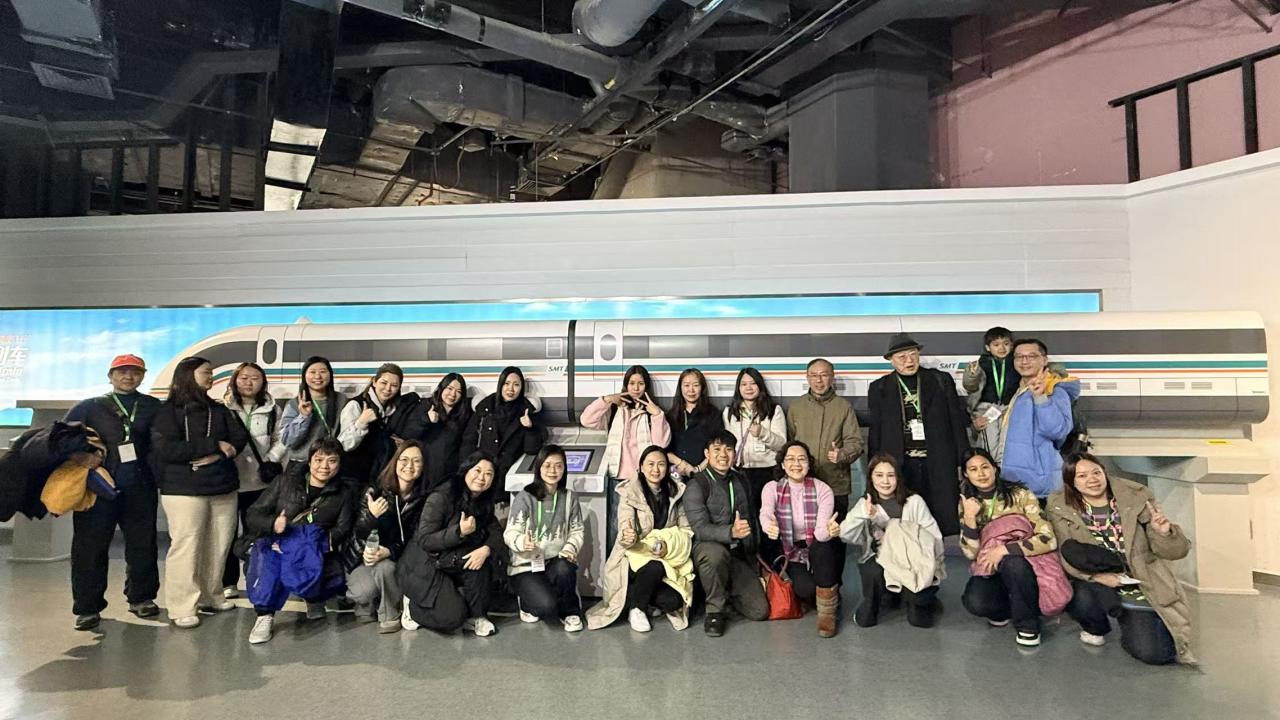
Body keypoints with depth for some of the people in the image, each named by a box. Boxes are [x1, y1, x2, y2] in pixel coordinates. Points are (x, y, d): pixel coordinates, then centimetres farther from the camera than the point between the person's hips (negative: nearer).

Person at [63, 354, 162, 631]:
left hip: (140, 490, 1)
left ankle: (141, 597, 22)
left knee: (142, 546, 8)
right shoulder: (89, 407, 9)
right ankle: (88, 607, 13)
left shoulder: (154, 407, 9)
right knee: (90, 548, 2)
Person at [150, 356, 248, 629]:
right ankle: (182, 608, 5)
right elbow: (165, 449, -13)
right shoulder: (168, 411, -1)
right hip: (184, 490, -5)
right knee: (186, 548, -4)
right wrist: (214, 446, -12)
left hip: (223, 488, 5)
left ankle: (211, 596, 20)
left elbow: (240, 438, 7)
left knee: (218, 546, 6)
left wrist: (217, 455, -12)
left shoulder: (219, 409, 15)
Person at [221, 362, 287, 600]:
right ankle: (228, 583, 19)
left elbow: (282, 440, 6)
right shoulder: (223, 408, -2)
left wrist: (271, 461, -6)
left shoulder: (272, 410, 6)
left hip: (259, 481, 2)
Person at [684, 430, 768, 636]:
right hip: (707, 549, -5)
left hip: (740, 556, 5)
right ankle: (715, 610, -15)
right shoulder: (696, 485, -9)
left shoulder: (741, 481, 11)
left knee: (760, 611, -8)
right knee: (716, 552, -41)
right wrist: (731, 532, -38)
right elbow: (700, 528, -21)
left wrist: (753, 553, 20)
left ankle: (725, 592, 23)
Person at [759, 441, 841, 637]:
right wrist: (770, 526, -50)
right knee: (804, 588, -27)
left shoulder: (822, 489, -8)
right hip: (791, 553, 1)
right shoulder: (772, 488, -4)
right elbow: (765, 513, -26)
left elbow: (821, 533, -22)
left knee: (823, 544, -35)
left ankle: (827, 611, -17)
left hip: (818, 550, 0)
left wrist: (827, 531, -47)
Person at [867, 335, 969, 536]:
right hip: (899, 465, 0)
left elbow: (957, 420, 9)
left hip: (938, 463, 1)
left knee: (943, 517, -2)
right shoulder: (879, 388, 9)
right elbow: (875, 431, 9)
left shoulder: (941, 381, 10)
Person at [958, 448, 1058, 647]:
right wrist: (970, 518, -23)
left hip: (1020, 566, -2)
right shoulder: (967, 503, -2)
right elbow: (971, 553, -8)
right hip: (989, 570, 2)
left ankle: (1028, 624, -13)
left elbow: (1049, 540, -20)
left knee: (1011, 562, -37)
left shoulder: (1020, 495, -12)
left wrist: (1004, 550, -29)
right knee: (974, 602, -29)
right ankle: (1005, 607, 7)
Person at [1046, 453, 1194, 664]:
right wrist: (1095, 576, -29)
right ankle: (1095, 628, 6)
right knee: (1081, 600, -32)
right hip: (1098, 587, 1)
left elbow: (1176, 551, -3)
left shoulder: (1136, 498, -5)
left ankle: (1131, 625, 20)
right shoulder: (1061, 508, -8)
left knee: (1151, 653, -18)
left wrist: (1164, 532, -25)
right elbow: (1066, 555, -13)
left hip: (1142, 590, 0)